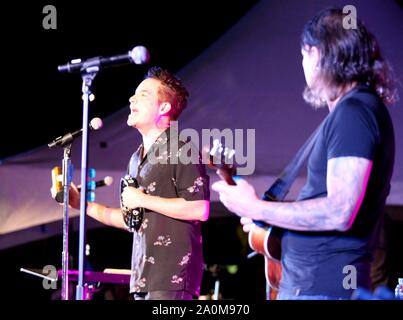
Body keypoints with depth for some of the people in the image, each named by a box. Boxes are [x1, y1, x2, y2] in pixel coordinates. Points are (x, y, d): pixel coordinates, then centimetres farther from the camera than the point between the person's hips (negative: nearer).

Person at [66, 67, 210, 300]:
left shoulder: (181, 149, -8)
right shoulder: (137, 159, 19)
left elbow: (200, 209, -18)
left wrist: (143, 200, -14)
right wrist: (83, 204, 21)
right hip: (144, 277, 9)